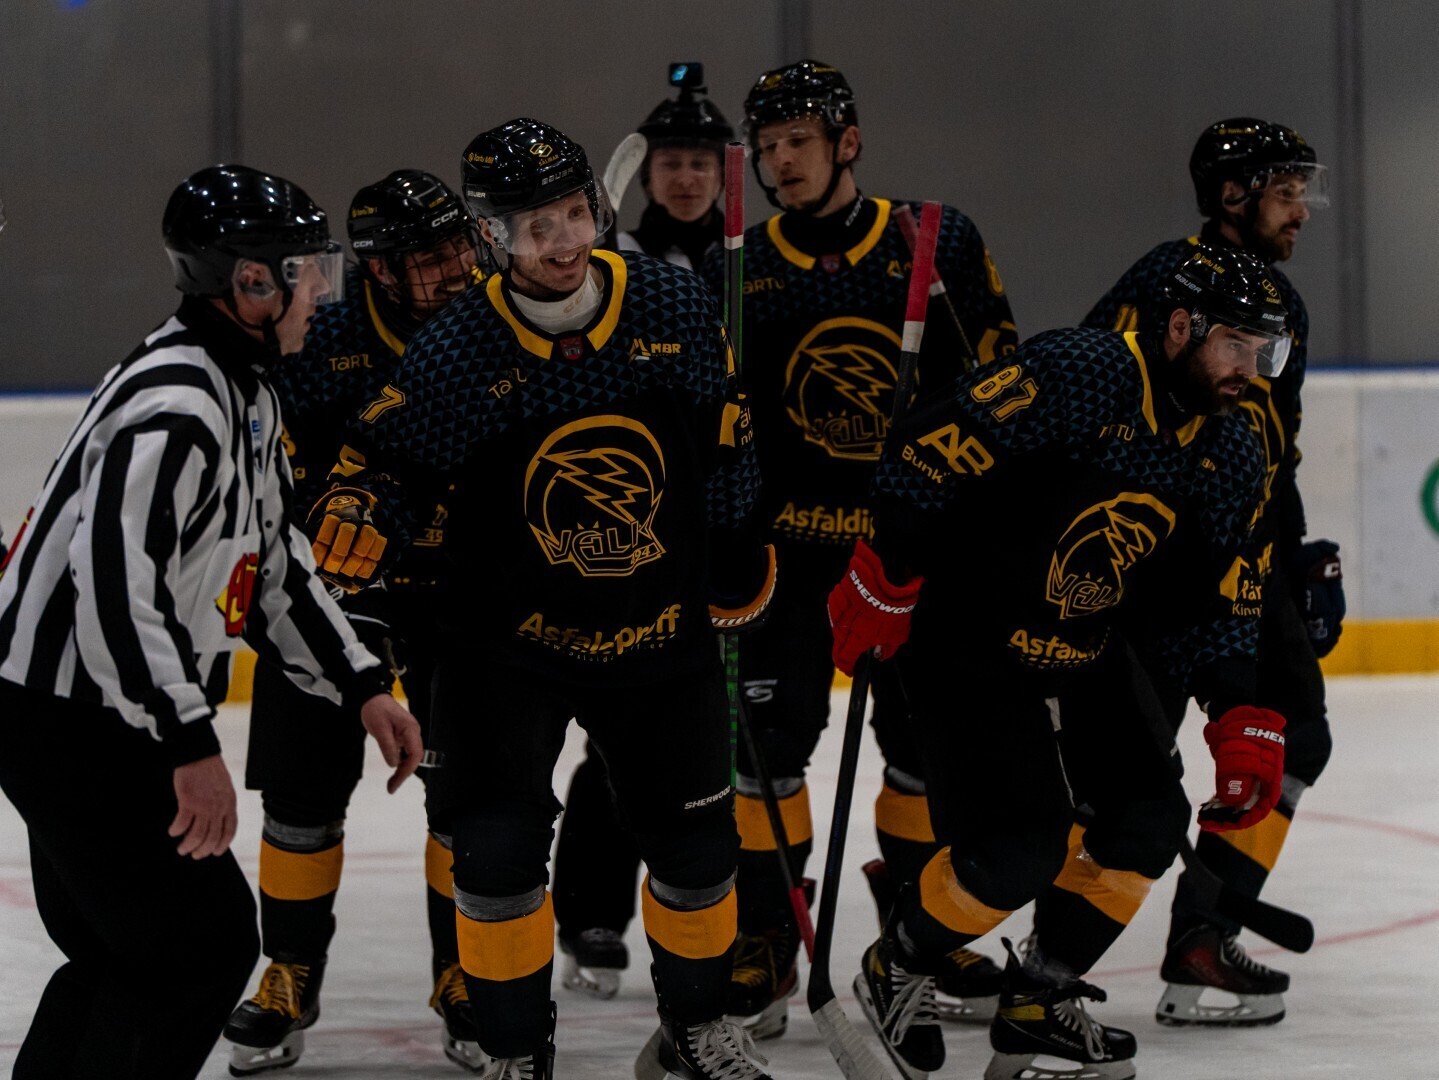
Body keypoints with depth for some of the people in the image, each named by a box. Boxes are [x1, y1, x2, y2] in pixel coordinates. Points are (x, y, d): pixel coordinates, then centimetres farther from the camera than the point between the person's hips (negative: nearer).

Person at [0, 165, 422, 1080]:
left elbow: (274, 563, 20)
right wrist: (191, 745, -28)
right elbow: (114, 581, -29)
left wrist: (363, 686, 15)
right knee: (205, 941, -7)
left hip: (110, 723, 11)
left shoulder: (245, 394, 11)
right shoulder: (175, 403, -23)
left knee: (116, 951, 17)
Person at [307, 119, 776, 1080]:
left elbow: (725, 440, 6)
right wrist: (360, 508, -23)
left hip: (661, 628, 3)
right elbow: (389, 450, -6)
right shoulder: (458, 350, -17)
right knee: (499, 844, -9)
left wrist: (736, 548, 13)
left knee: (696, 837, 11)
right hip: (511, 634, -2)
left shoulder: (674, 307, -9)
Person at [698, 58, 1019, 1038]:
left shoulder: (938, 243, -1)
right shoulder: (738, 271, 2)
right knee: (771, 732, -8)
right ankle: (763, 947, 2)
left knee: (928, 738, 7)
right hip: (791, 541, -1)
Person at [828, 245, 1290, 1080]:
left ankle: (1038, 1004, 14)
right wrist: (885, 579, -19)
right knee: (1022, 847, -15)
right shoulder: (1079, 376, -24)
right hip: (969, 642, -8)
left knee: (1153, 820, -1)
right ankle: (893, 973, 11)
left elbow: (1219, 603, 9)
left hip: (1088, 658, 8)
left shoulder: (1233, 455, 2)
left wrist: (1243, 717, -2)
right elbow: (926, 449, -23)